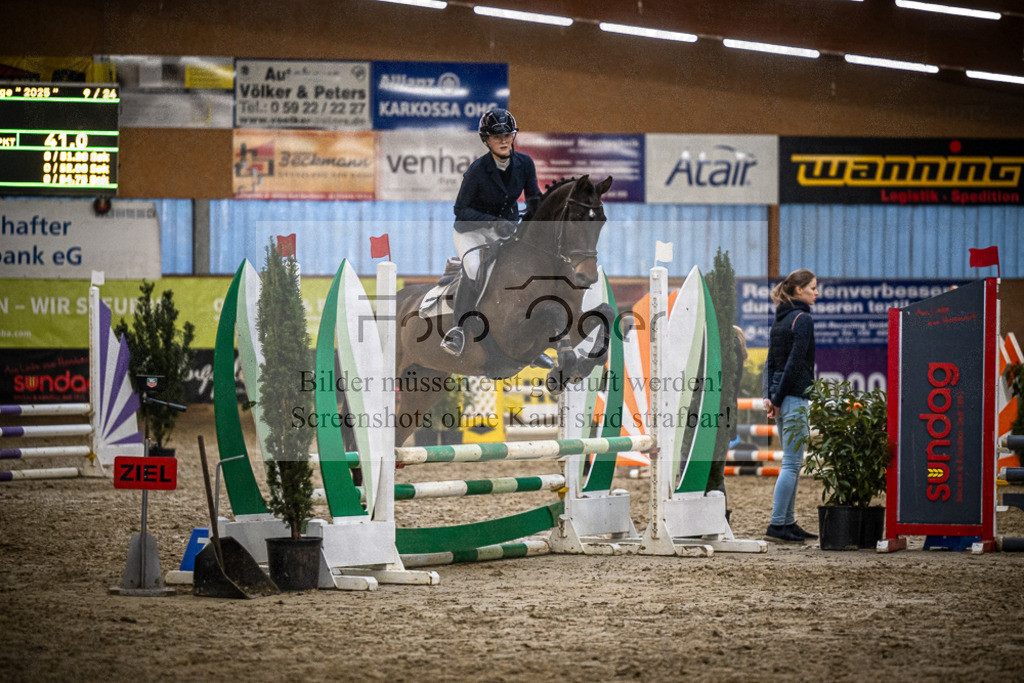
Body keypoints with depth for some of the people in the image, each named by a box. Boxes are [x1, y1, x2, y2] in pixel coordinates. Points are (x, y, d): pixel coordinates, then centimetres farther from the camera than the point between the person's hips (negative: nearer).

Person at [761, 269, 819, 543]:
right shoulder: (803, 319, -11)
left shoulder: (780, 320, 15)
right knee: (792, 463, -8)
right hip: (794, 396, -9)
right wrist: (778, 399, -11)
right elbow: (795, 363, -16)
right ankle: (776, 525, -12)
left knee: (791, 462, 14)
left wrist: (768, 395, 3)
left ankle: (788, 523, 15)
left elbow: (771, 361, 11)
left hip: (779, 396, 9)